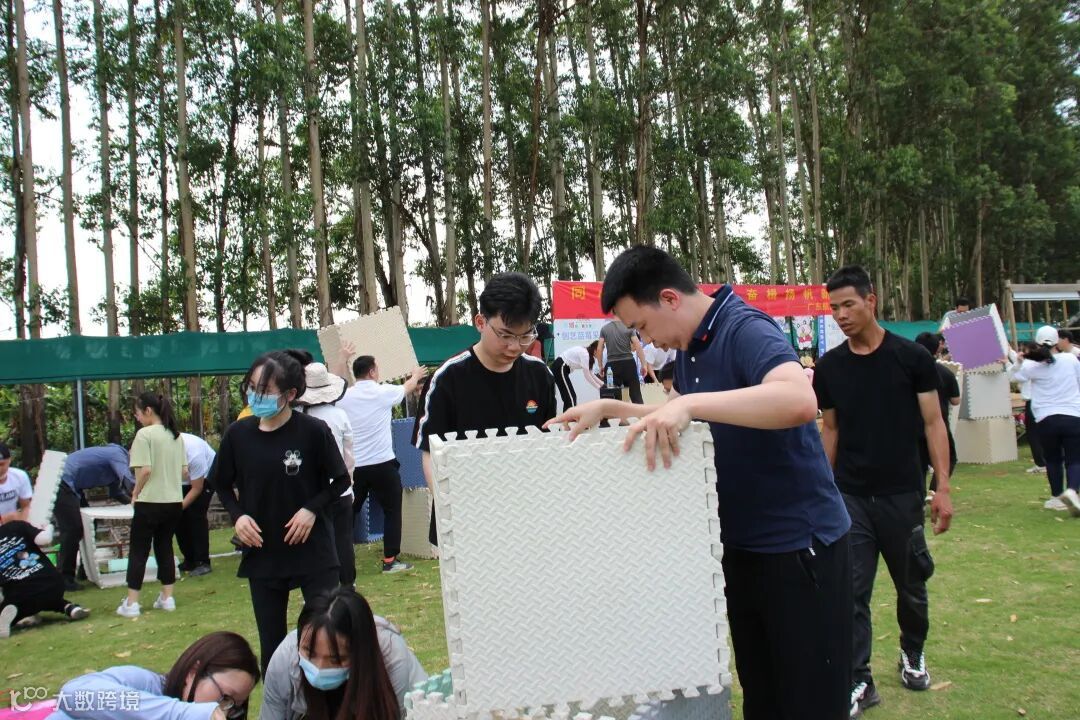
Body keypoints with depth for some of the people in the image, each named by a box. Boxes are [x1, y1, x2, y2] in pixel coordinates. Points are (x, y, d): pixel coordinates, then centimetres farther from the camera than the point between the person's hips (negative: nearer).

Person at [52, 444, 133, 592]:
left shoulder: (114, 457, 15)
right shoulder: (118, 455, -14)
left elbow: (116, 492, 19)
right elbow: (129, 481, -30)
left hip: (71, 486, 10)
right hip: (60, 484, -10)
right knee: (72, 530, -9)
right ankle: (65, 578, -4)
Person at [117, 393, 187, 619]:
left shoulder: (145, 434, -13)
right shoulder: (176, 435, 8)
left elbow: (145, 470, -19)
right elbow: (184, 470, 10)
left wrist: (136, 492, -4)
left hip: (150, 502, -6)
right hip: (174, 501, 6)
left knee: (138, 551, 4)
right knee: (165, 548, 14)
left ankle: (131, 603, 6)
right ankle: (167, 598, 16)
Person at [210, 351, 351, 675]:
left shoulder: (313, 431, -12)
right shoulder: (237, 434, -4)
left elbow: (341, 480, -1)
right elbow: (221, 484, 11)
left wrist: (312, 508, -15)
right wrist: (237, 515, -6)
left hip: (313, 551, -3)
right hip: (262, 554, 3)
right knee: (271, 644, 12)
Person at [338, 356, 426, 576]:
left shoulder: (344, 396, 0)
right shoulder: (384, 392, -5)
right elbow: (408, 388, 16)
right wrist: (416, 376, 38)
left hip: (352, 465, 4)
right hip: (382, 464, -3)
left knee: (348, 513, 13)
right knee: (392, 511, 9)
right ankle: (390, 560, 11)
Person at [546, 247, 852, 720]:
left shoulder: (745, 330, -19)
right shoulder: (688, 347, 8)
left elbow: (800, 400, -38)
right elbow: (671, 422, 20)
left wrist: (689, 405, -41)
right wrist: (608, 409, 7)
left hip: (799, 546, -9)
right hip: (740, 544, 9)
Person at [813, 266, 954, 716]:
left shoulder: (911, 357, -5)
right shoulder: (828, 367, 1)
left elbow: (932, 423, -3)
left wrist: (942, 486, -8)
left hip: (902, 494, -1)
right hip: (849, 497, 1)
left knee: (911, 584, 15)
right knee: (851, 592, -1)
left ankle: (912, 654, 40)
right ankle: (859, 682, 9)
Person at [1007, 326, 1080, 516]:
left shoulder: (1034, 366, -2)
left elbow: (1015, 375, 11)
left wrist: (1017, 361, 18)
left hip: (1046, 419, 1)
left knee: (1053, 459, 17)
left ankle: (1057, 497, 21)